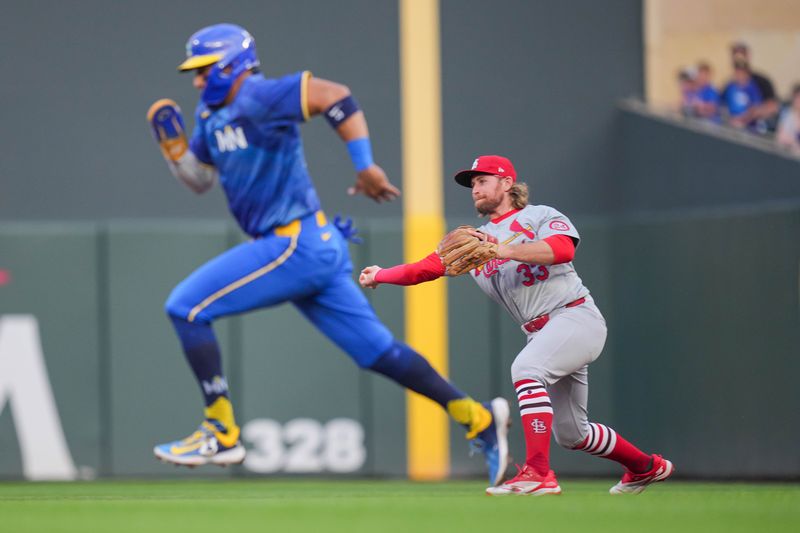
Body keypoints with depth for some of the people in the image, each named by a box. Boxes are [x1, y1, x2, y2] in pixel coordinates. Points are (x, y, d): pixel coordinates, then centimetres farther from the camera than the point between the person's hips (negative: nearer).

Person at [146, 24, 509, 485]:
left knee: (186, 308, -8)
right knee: (377, 351, 10)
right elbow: (199, 178, 26)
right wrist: (172, 142, 7)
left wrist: (366, 166, -27)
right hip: (314, 250, 9)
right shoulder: (212, 117, 16)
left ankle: (222, 433, -6)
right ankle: (477, 417, 12)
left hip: (295, 245, -9)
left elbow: (335, 97, -20)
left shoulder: (255, 98, -12)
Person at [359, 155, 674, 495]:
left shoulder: (540, 216, 2)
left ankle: (538, 474, -38)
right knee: (569, 433, 11)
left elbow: (563, 249, -19)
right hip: (541, 333, 8)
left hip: (576, 316, -8)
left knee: (525, 368, -32)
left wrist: (504, 251, -25)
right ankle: (646, 467, 33)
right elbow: (426, 268, 10)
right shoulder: (476, 242, 19)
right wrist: (381, 275, -3)